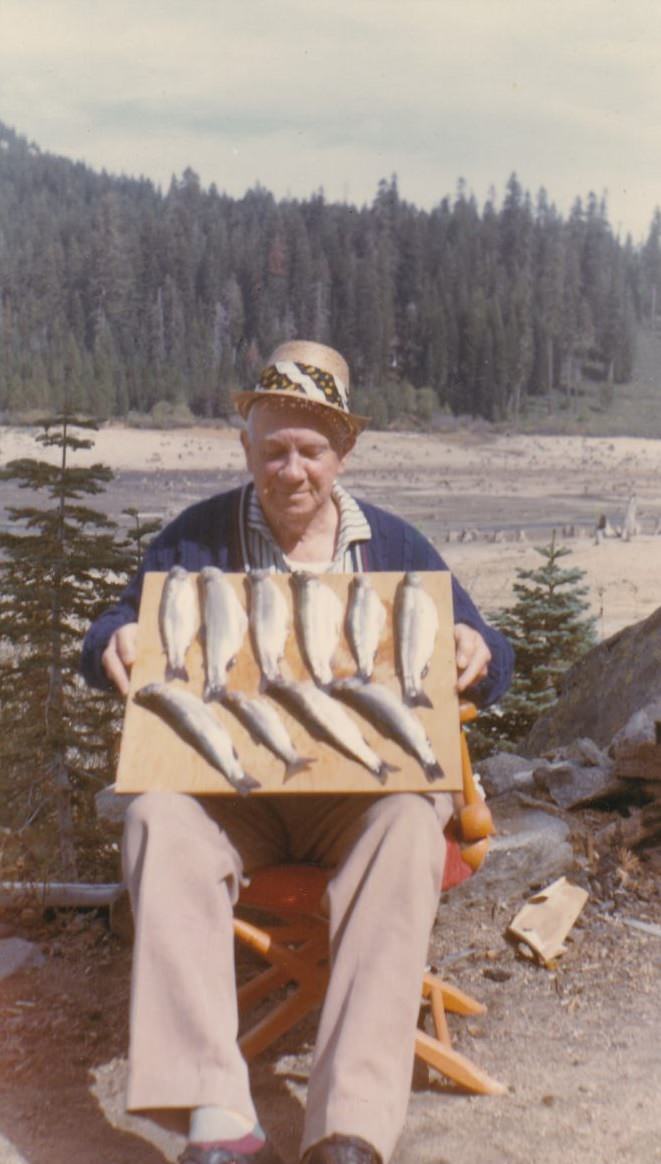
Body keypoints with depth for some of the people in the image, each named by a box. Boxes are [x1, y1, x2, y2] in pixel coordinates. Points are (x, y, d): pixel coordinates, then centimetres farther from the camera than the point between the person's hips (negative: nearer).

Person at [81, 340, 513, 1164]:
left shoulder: (394, 546, 10)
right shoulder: (198, 536, 9)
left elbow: (486, 665, 11)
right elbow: (114, 636, 9)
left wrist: (477, 656, -15)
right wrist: (114, 646, -17)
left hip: (361, 786, 0)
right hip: (231, 786, 1)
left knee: (408, 822, -34)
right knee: (157, 815, -32)